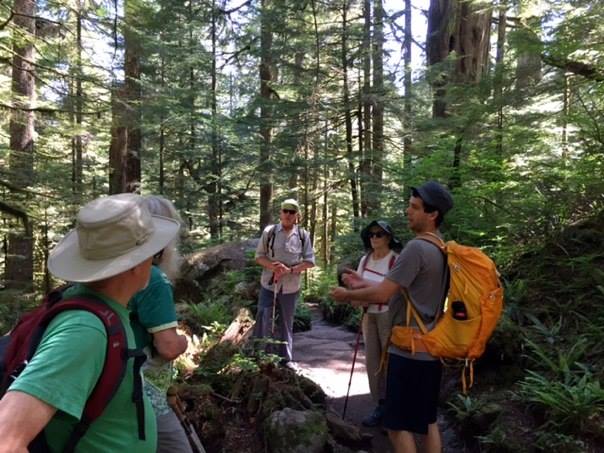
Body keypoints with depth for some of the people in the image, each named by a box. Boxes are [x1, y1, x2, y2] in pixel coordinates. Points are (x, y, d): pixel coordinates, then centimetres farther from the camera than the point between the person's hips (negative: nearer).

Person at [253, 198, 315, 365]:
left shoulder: (303, 235, -3)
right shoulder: (269, 231, -3)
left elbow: (310, 261, -3)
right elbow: (259, 256, 1)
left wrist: (290, 269, -17)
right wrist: (271, 265, -19)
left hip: (290, 287, 1)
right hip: (269, 284, -1)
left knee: (287, 324, 14)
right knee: (263, 321, -5)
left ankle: (286, 359, 26)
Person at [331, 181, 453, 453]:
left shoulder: (417, 248, -21)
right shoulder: (442, 249, 8)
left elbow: (383, 295, -20)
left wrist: (348, 295, -4)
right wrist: (363, 285, 12)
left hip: (409, 349, -9)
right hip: (430, 348, 9)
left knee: (398, 426, 2)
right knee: (427, 421, 18)